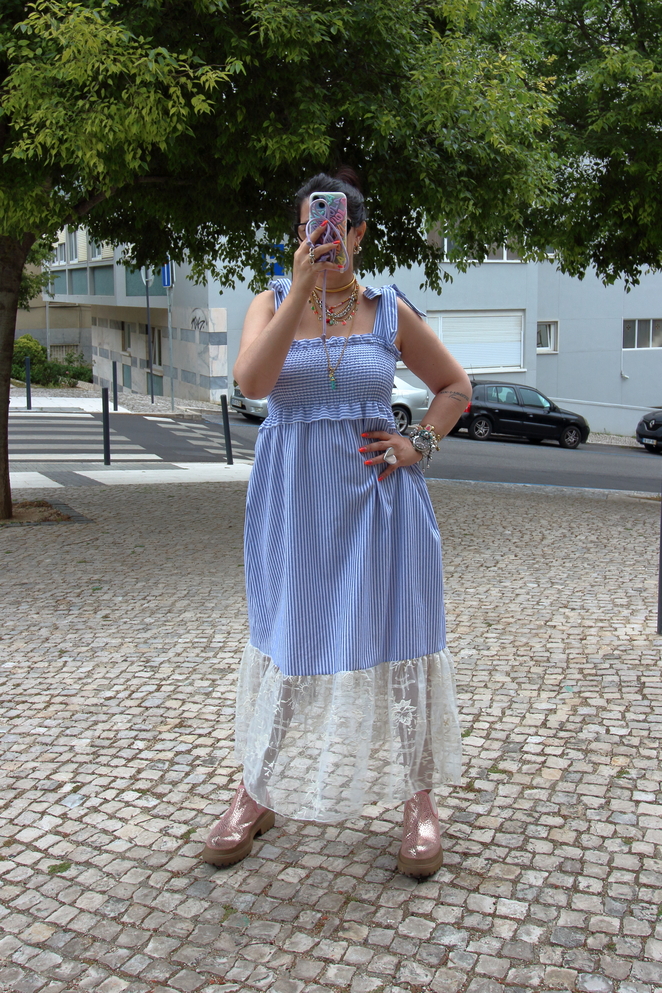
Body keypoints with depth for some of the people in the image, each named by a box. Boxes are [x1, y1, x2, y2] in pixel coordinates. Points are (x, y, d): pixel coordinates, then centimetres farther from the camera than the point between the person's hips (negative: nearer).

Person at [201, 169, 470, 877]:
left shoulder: (390, 310, 3)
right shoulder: (272, 301, 3)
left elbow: (455, 385, 13)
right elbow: (251, 381, -18)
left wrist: (420, 445, -2)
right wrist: (304, 289, -23)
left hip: (377, 496, 0)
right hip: (293, 496, 1)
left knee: (391, 637, 3)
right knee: (286, 638, 9)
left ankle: (419, 799, 19)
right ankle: (257, 794, 26)